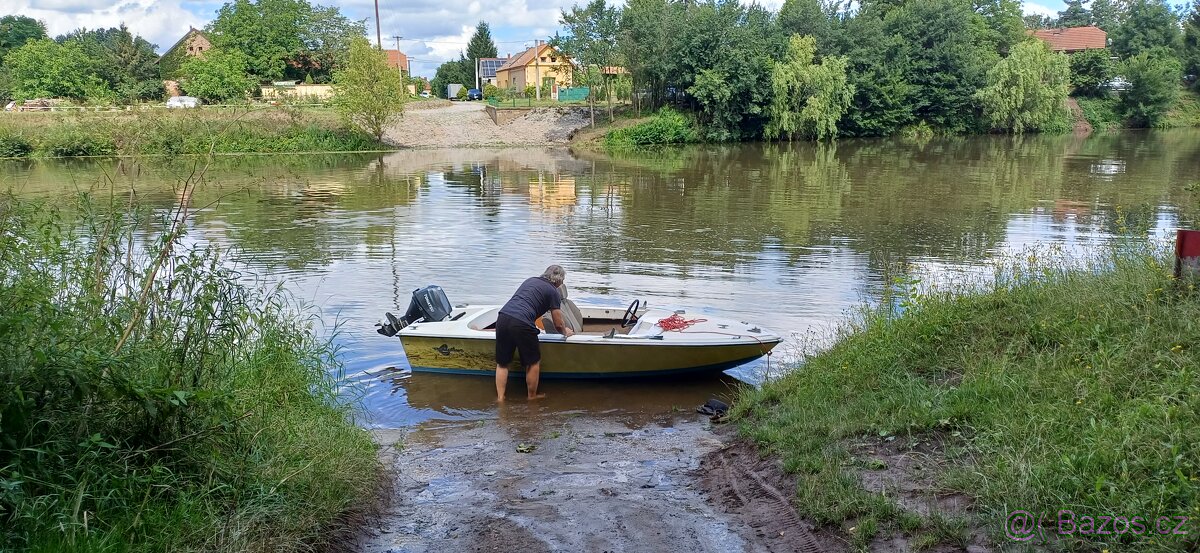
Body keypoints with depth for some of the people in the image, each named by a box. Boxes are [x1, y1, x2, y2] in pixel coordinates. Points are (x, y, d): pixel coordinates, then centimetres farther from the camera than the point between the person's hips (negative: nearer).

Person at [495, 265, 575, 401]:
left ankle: (500, 398, 15)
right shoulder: (553, 292, 8)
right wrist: (565, 332, 34)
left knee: (502, 364, 17)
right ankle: (532, 397, 25)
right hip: (521, 323, -6)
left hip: (502, 317, 6)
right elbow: (558, 325, 10)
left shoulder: (530, 280, 26)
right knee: (533, 362, 14)